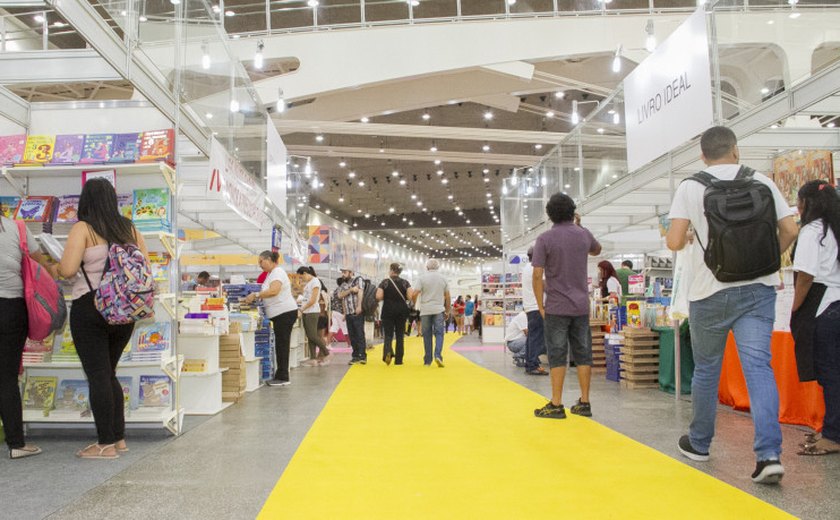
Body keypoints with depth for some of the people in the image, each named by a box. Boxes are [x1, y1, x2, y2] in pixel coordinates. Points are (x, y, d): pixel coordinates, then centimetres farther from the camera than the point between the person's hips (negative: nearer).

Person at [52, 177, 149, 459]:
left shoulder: (83, 228, -8)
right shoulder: (129, 228, 7)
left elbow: (68, 269, -17)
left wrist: (54, 268, 4)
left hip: (90, 309, -5)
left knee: (97, 376, 1)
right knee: (109, 374, 17)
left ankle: (106, 444, 5)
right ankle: (119, 438, 21)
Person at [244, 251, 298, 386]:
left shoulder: (277, 272, -12)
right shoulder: (272, 273, 20)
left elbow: (273, 291, -27)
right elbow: (269, 292, 20)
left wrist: (255, 295, -24)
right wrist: (256, 296, 5)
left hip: (285, 313, -10)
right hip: (280, 313, 10)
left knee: (282, 345, -7)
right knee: (281, 345, 11)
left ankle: (283, 378, -3)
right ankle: (281, 376, 15)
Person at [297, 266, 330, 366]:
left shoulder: (315, 281, -9)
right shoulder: (308, 283, 17)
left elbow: (313, 300, -15)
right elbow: (306, 298, 14)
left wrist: (302, 309, -10)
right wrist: (302, 311, 3)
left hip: (312, 312, -8)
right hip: (306, 312, 8)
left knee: (313, 336, -8)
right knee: (309, 337, 5)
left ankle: (326, 353, 8)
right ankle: (313, 359, 6)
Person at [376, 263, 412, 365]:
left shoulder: (385, 282, -3)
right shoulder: (405, 282, 2)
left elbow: (378, 297, -13)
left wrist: (386, 297, 8)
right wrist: (402, 298, 11)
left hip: (388, 310, -1)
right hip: (402, 311, 2)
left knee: (388, 334, 4)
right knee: (400, 335, 10)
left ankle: (387, 351, -24)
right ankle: (398, 359, 10)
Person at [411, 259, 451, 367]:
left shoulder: (422, 278, 0)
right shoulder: (443, 278, 7)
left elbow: (414, 294, -9)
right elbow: (447, 297, 7)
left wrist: (414, 306, 8)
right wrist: (447, 311, 16)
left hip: (425, 310, 0)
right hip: (439, 310, 0)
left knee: (427, 335, 5)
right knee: (439, 333, 2)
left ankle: (427, 360, 8)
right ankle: (438, 355, -19)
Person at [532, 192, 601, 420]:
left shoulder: (545, 239, -9)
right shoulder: (583, 234, 3)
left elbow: (537, 275, -13)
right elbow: (597, 250, 27)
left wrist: (540, 305, -4)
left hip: (556, 307, -3)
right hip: (581, 306, 4)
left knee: (557, 356, 1)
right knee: (583, 354, 9)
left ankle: (556, 405, 4)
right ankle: (584, 403, 14)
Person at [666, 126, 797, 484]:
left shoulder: (690, 188, -2)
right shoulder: (762, 182, 5)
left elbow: (674, 242, -9)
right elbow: (789, 231, 2)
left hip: (710, 290, -1)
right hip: (758, 288, 2)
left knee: (706, 369, 12)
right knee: (758, 366, -2)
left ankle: (699, 443, 27)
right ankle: (769, 454, -13)